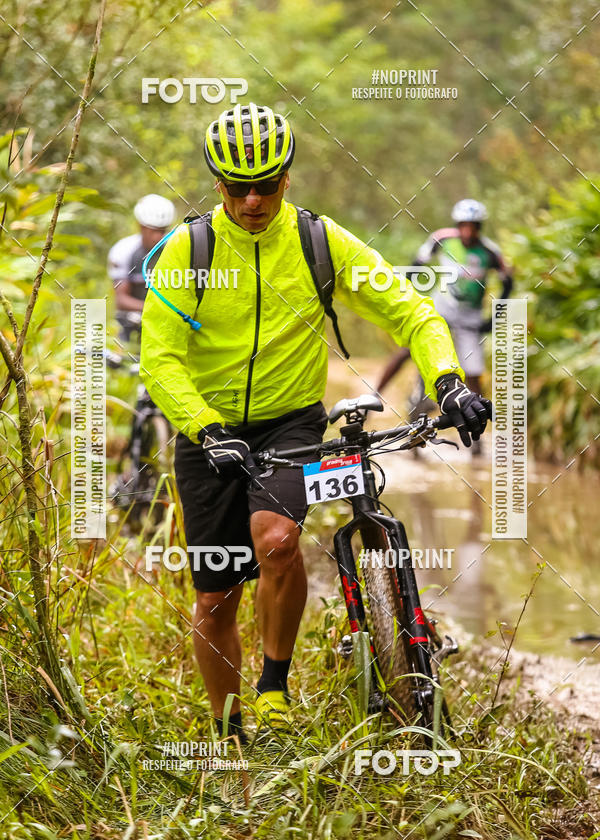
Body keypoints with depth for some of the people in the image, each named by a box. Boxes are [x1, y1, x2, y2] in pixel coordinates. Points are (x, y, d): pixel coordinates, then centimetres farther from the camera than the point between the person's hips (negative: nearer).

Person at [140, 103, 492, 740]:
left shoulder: (321, 242, -6)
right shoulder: (187, 251, -8)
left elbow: (409, 311, -6)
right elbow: (159, 359, -14)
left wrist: (449, 382, -24)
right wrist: (209, 431, -30)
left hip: (291, 424, -1)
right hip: (211, 435, 1)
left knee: (275, 539, -31)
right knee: (215, 603, 4)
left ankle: (276, 683, -9)